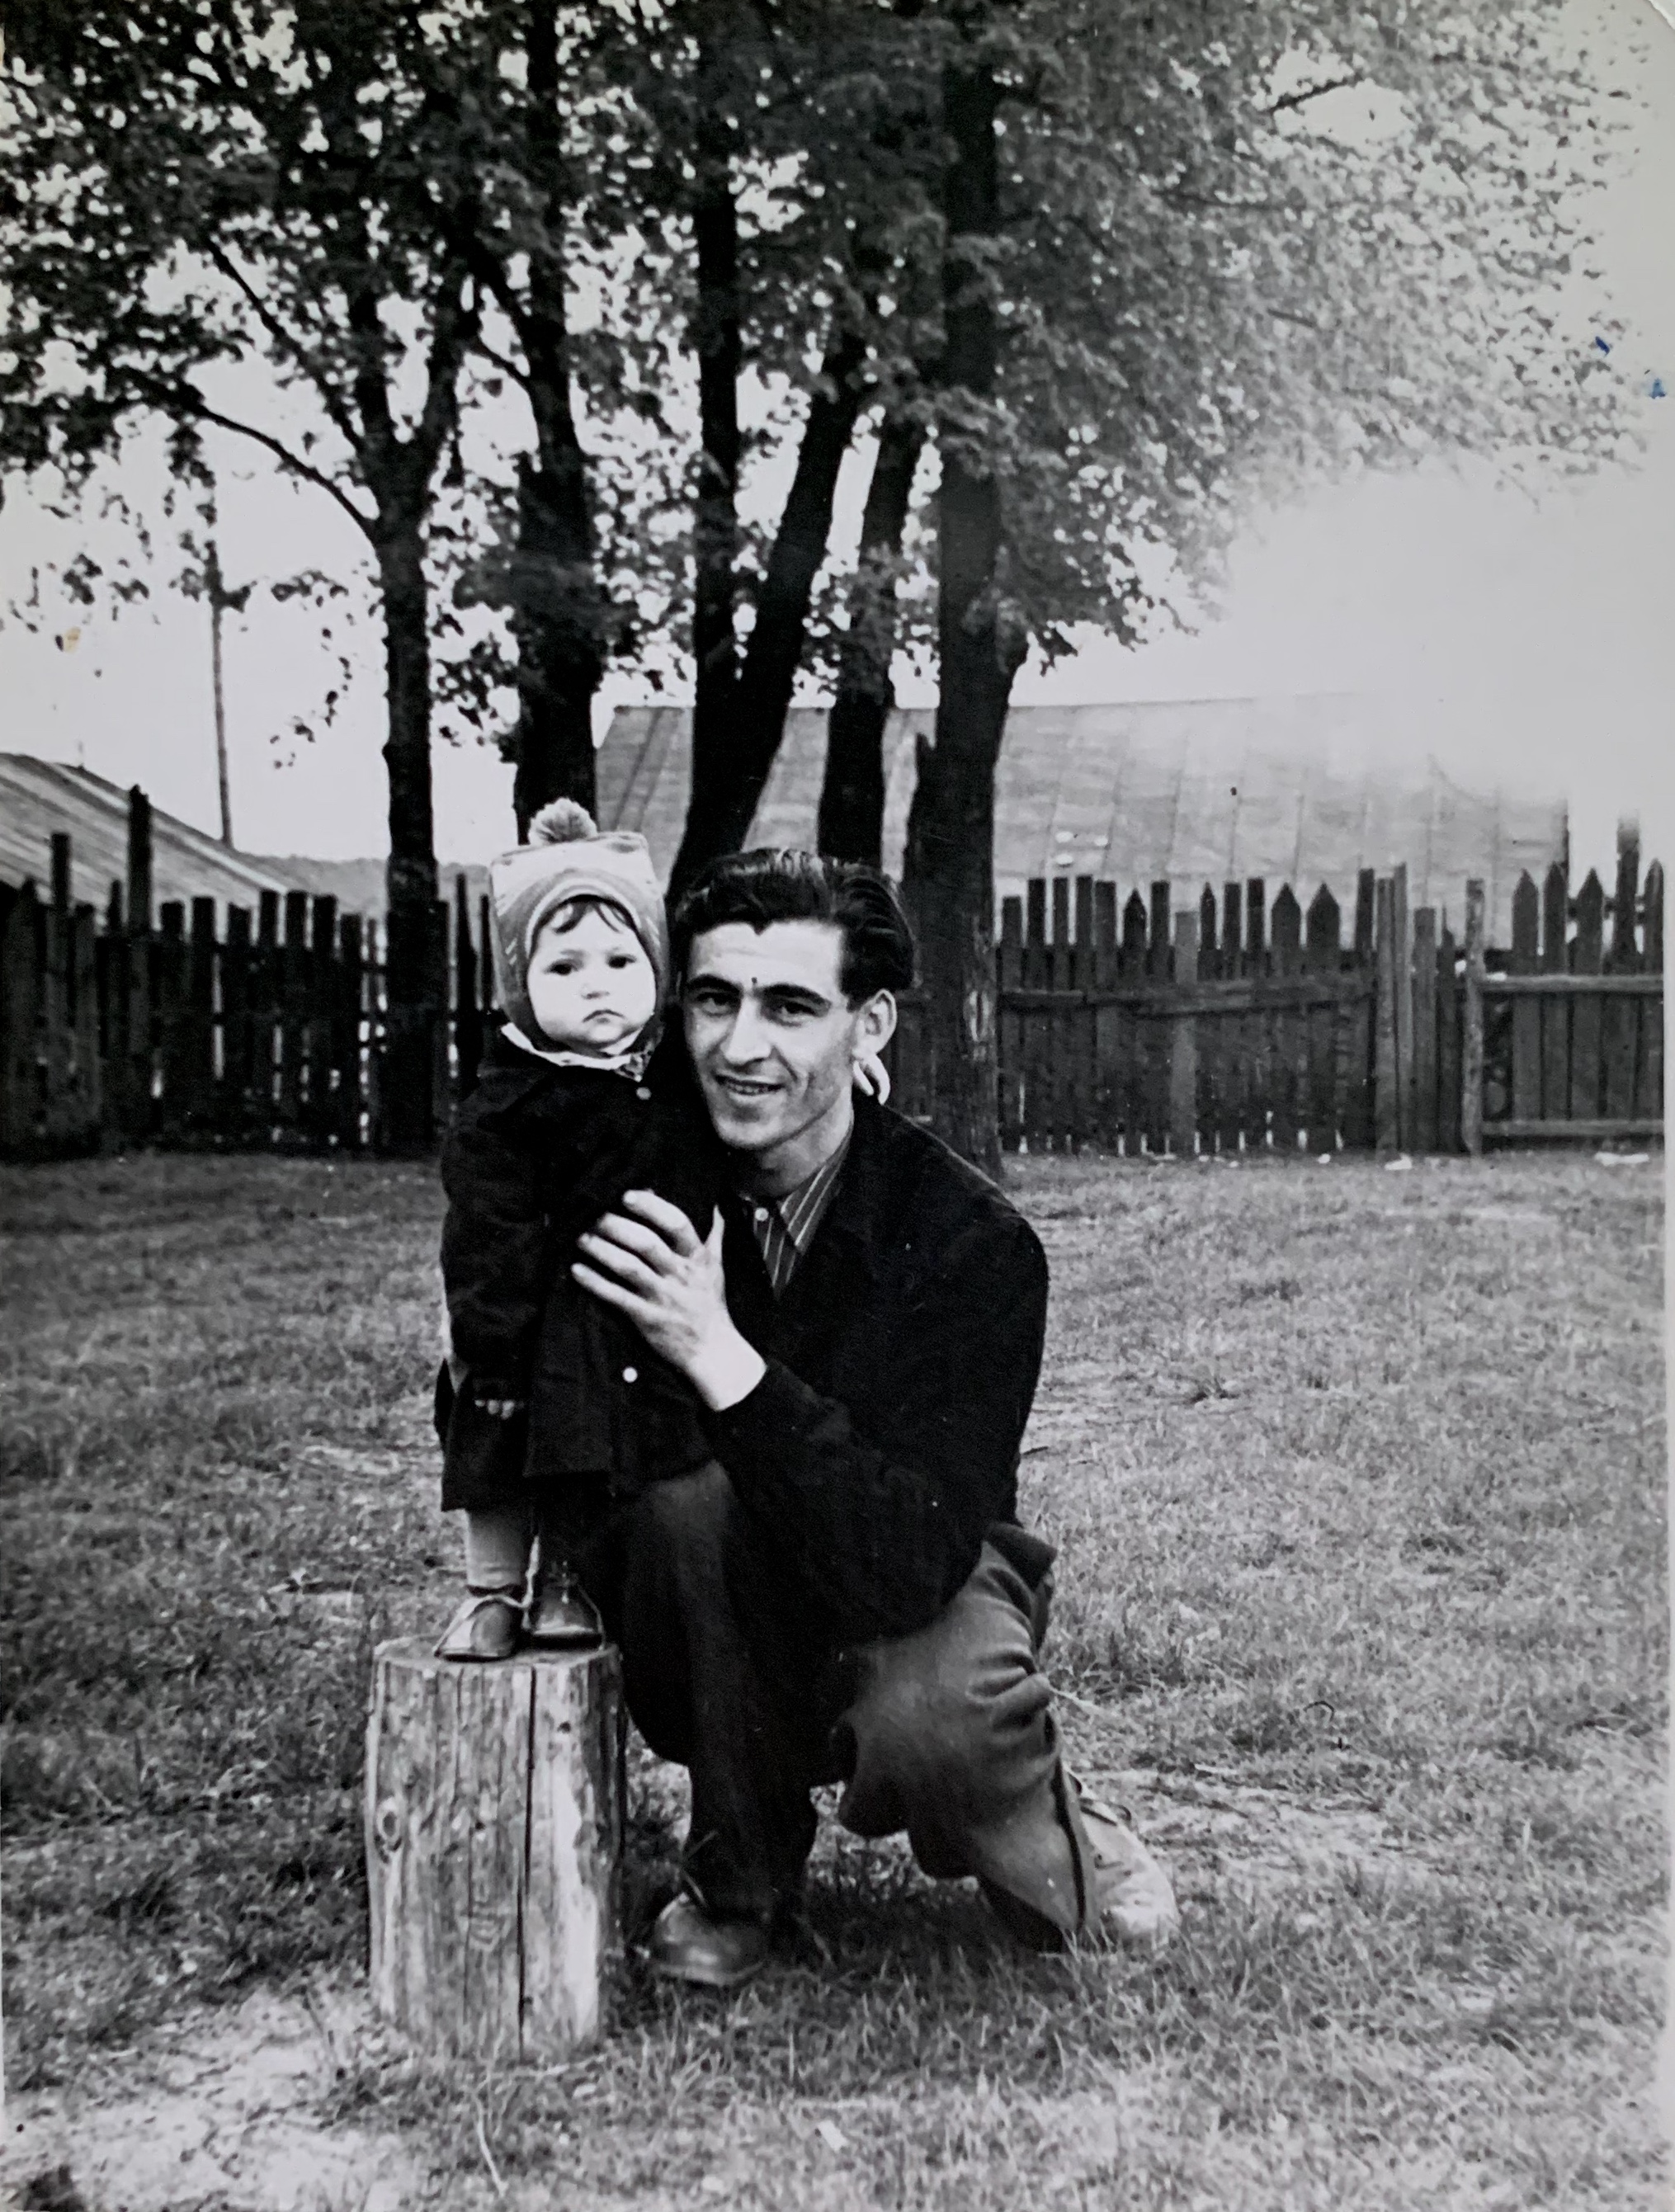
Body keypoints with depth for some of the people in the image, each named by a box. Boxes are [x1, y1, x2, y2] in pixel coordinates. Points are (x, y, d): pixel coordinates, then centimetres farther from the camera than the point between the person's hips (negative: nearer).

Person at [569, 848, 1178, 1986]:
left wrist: (724, 1361, -43)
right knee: (688, 1496, -31)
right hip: (720, 1619, 3)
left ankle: (1049, 1838, 3)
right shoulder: (650, 1185, -15)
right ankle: (739, 1880, -5)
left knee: (928, 1722, -37)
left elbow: (911, 1565, -34)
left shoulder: (974, 1245, -25)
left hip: (922, 1586, -3)